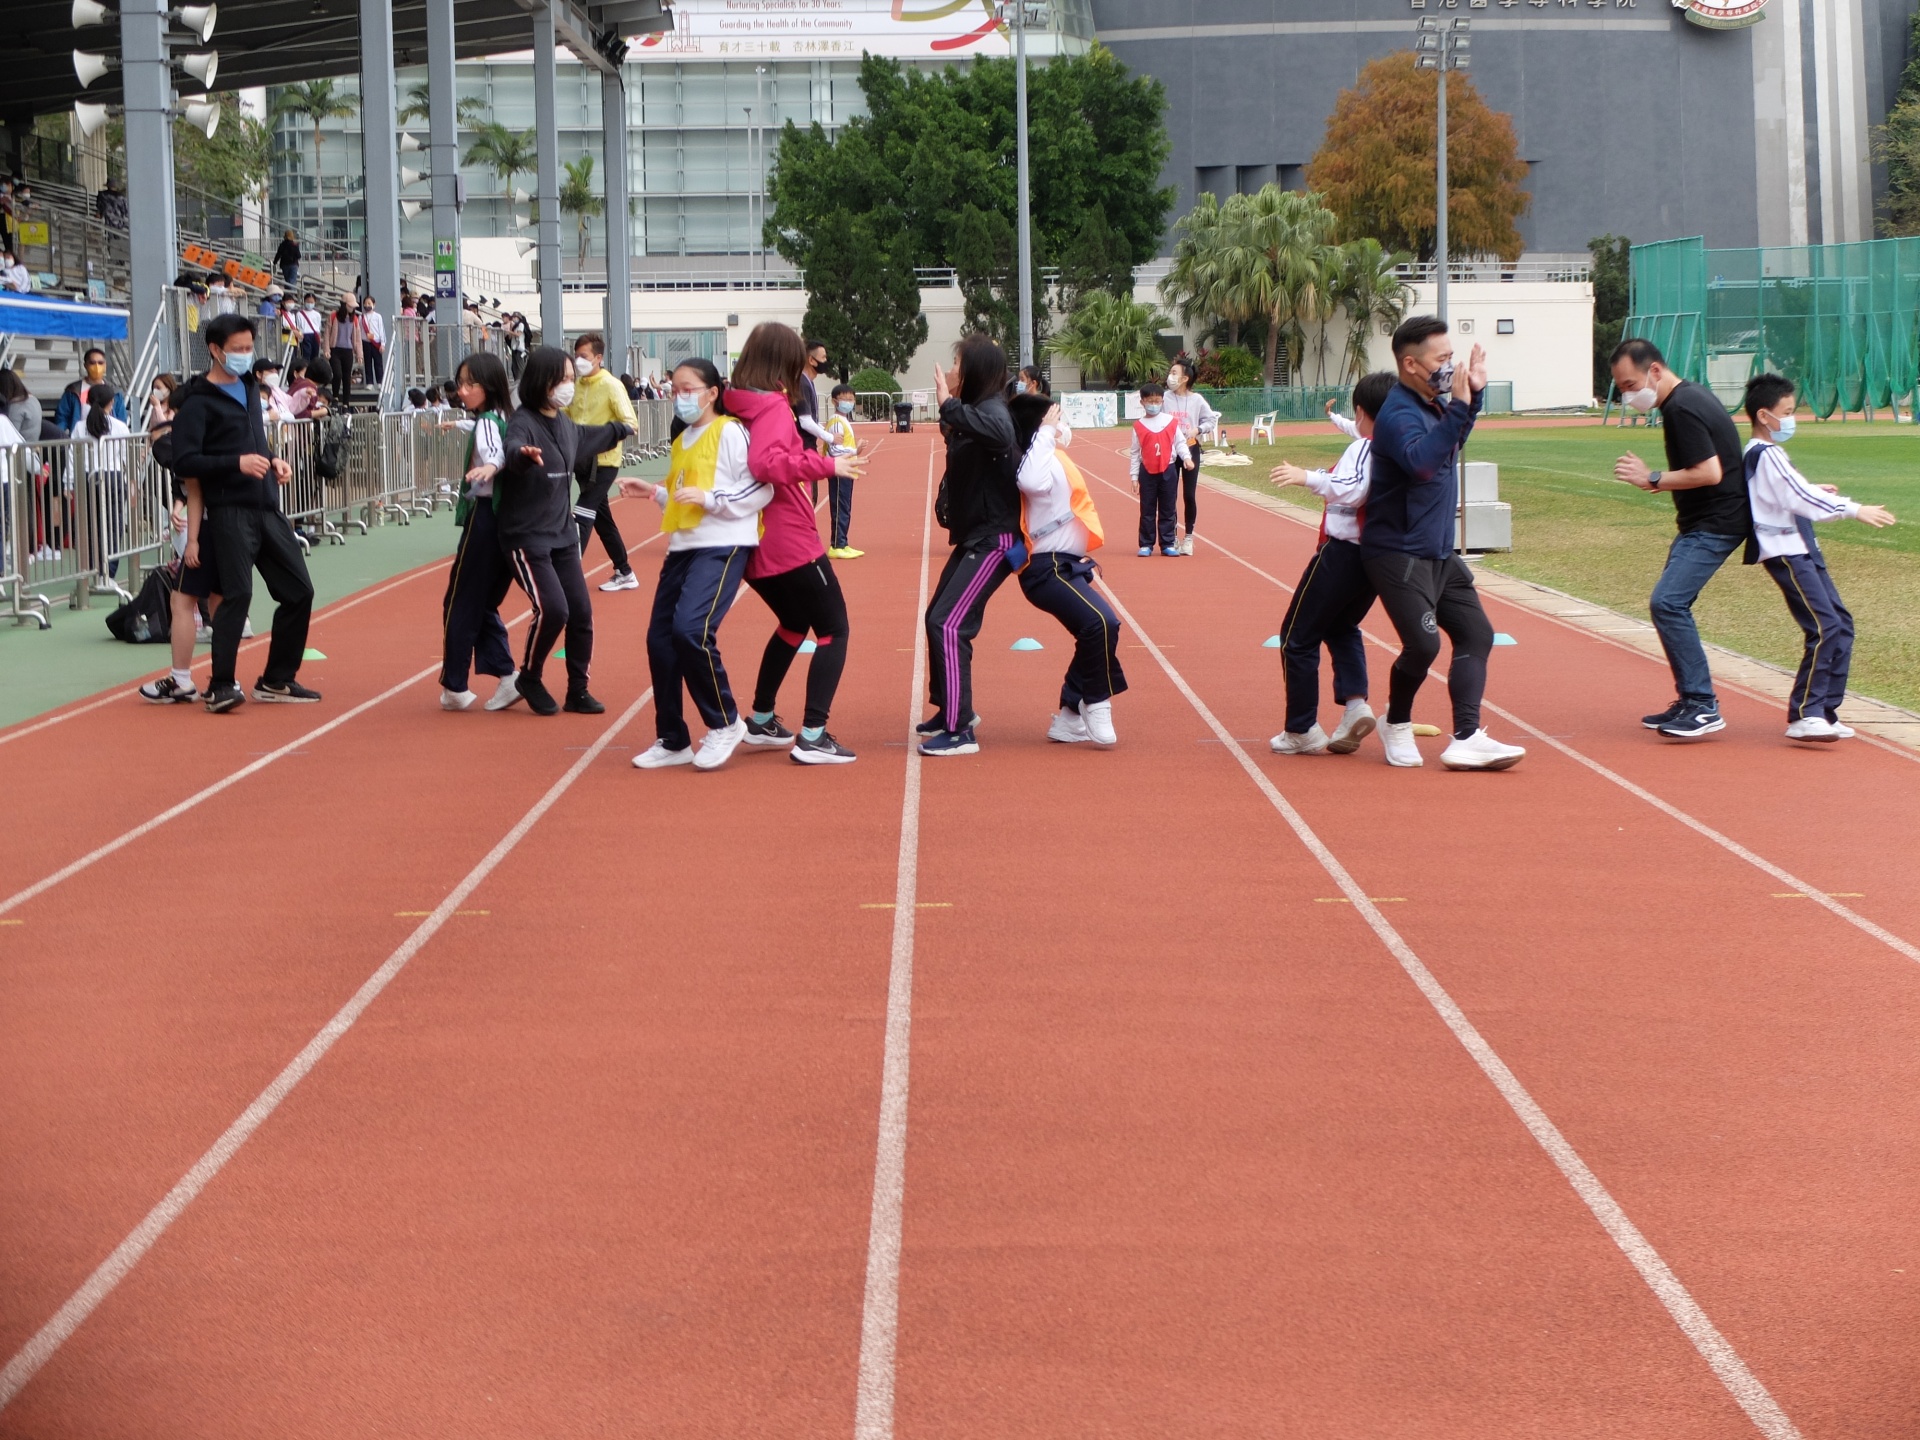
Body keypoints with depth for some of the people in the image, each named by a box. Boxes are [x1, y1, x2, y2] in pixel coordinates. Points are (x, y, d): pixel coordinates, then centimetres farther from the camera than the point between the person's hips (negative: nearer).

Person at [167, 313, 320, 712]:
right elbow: (184, 461, -15)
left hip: (268, 509, 8)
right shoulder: (198, 401, -7)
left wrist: (272, 460, 10)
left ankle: (276, 680, 19)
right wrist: (237, 463, -23)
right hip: (230, 512, -8)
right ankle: (219, 686, -7)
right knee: (237, 594, -14)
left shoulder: (249, 387, 17)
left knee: (299, 590, 9)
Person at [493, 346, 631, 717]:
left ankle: (578, 691, 17)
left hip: (563, 534, 8)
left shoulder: (565, 424, 8)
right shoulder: (524, 422, -17)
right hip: (526, 537, -8)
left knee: (581, 613, 3)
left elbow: (587, 440, 33)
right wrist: (524, 454, -66)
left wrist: (620, 429, 52)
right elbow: (512, 449, -41)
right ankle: (529, 678, 6)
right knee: (552, 609, -19)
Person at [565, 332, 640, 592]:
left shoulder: (611, 386, -12)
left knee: (582, 517, -14)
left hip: (604, 462, -7)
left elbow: (631, 425, -17)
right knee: (602, 519, 15)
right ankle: (624, 573, 27)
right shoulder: (575, 386, 7)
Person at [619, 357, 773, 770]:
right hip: (682, 548, 9)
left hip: (722, 547, -9)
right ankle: (672, 741, 15)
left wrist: (710, 499, -21)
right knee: (660, 640, 3)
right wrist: (654, 493, 13)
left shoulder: (730, 432, -7)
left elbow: (761, 489, -14)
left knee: (691, 629, -23)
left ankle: (725, 723, -5)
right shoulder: (681, 442, 18)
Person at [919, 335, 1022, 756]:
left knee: (949, 625, -16)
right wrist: (950, 420, 7)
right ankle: (950, 709, 32)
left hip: (995, 540, -10)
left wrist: (949, 405, -37)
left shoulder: (993, 409, -18)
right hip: (973, 536, 10)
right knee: (937, 619, 18)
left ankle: (960, 731, -13)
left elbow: (998, 433, -42)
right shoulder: (977, 409, 12)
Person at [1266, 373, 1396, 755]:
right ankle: (1355, 702, 4)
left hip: (1342, 552, -9)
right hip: (1378, 558, 9)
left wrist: (1307, 477, -41)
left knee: (1298, 637, 2)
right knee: (1341, 628, 27)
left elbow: (1352, 490, -36)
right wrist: (1335, 419, 49)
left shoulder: (1363, 449, -16)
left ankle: (1302, 730, 1)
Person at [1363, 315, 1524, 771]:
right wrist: (1457, 406, -38)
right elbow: (1422, 461, -38)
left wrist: (1473, 395, 19)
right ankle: (1396, 725, 10)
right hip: (1398, 554, -10)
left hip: (1440, 553, 10)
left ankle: (1466, 740, 0)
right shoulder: (1398, 414, -19)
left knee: (1476, 634, 3)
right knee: (1424, 644, -17)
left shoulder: (1435, 404, 9)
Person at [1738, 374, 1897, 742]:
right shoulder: (1766, 456, -15)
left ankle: (1824, 712, 14)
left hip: (1803, 549, 11)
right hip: (1784, 552, -11)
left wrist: (1814, 493, 16)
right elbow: (1800, 498, -23)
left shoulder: (1767, 454, 17)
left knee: (1841, 624, 11)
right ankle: (1803, 716, -17)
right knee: (1824, 628, -18)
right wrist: (1854, 510, -22)